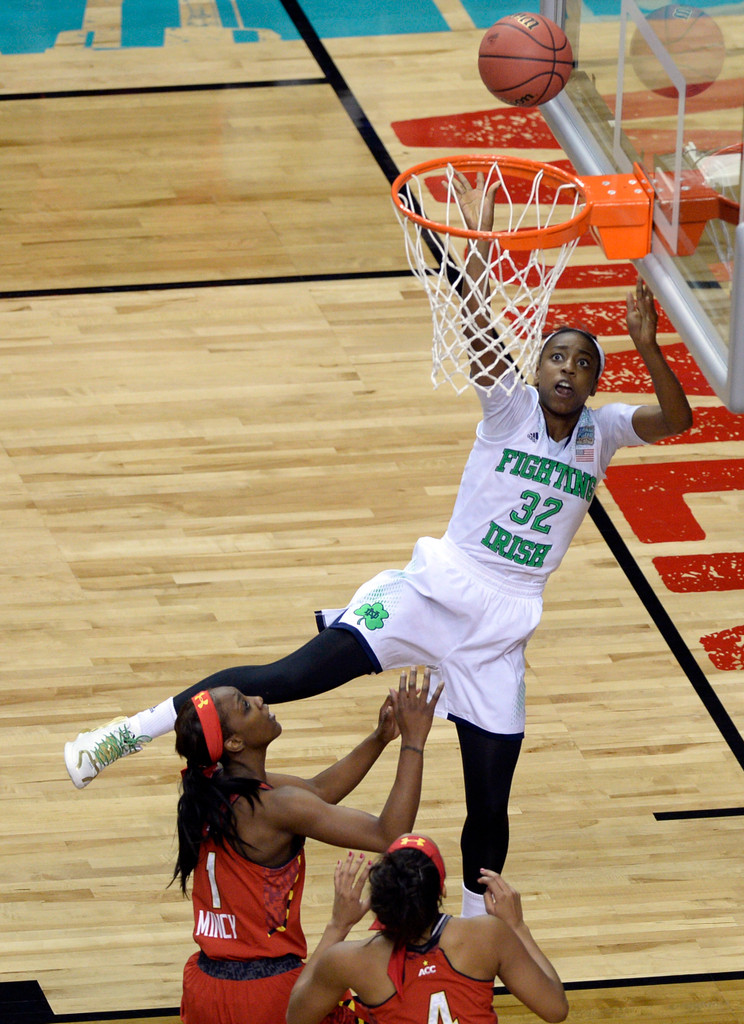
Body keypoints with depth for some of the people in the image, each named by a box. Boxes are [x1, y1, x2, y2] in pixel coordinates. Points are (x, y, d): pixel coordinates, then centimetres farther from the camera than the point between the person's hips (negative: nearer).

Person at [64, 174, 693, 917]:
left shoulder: (603, 429, 5)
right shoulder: (512, 407, -3)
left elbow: (676, 421, -12)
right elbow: (479, 338, -20)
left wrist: (646, 349, -28)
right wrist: (476, 249, -36)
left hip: (501, 626, 2)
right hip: (438, 588, -2)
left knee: (490, 807, 2)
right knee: (291, 677, -13)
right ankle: (136, 730, -3)